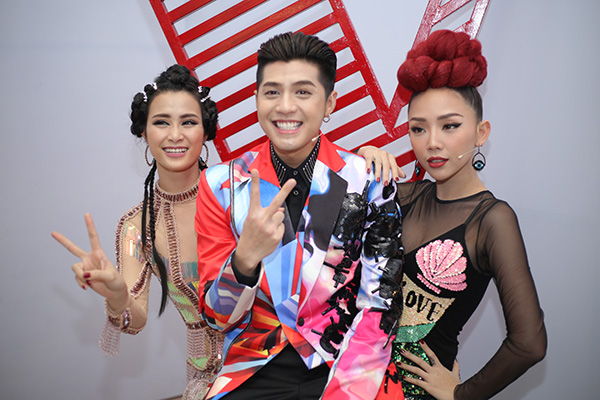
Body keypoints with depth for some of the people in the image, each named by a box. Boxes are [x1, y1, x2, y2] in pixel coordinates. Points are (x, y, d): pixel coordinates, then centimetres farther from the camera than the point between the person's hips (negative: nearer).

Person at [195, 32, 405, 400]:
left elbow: (378, 305, -2)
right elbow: (217, 316, -1)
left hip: (344, 370, 0)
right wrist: (245, 257, -21)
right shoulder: (222, 184, -2)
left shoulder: (367, 181, -5)